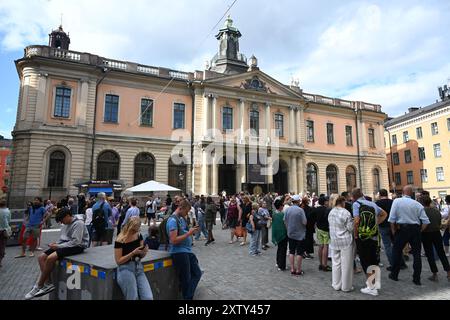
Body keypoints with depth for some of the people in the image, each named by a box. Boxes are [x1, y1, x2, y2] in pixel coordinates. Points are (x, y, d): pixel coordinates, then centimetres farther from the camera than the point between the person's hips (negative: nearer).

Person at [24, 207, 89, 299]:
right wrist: (55, 244, -1)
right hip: (64, 246, 10)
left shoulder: (78, 223, -15)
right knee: (41, 257, -3)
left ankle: (39, 286, -7)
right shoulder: (65, 225, 14)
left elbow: (76, 242, -22)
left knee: (50, 258, -26)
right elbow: (62, 240, 21)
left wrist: (58, 246, -17)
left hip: (76, 247, -10)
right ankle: (48, 283, -4)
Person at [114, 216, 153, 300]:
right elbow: (118, 261, -11)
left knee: (148, 297, -7)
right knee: (133, 298, -4)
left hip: (139, 268, 5)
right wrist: (133, 253, -21)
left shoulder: (139, 236, 4)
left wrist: (144, 251, -10)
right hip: (126, 269, -5)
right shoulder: (120, 240, -13)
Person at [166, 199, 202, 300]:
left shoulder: (181, 218, 11)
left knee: (197, 273, 16)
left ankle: (188, 296, 27)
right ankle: (187, 297, 25)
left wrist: (191, 231, 3)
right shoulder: (172, 220, -18)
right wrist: (189, 233, -22)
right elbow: (174, 240, -25)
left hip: (187, 250, 10)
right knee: (186, 279, 6)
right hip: (179, 252, -10)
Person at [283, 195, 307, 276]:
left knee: (291, 251, 13)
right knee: (299, 252, 6)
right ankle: (298, 270, 13)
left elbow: (285, 221, 2)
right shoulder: (300, 210, -18)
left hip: (290, 234, 5)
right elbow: (304, 222, -19)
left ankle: (292, 269, 18)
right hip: (300, 234, -4)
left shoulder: (287, 209, -4)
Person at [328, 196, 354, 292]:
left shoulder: (331, 212, 3)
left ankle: (336, 285, 23)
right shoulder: (346, 212, -16)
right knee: (346, 264, 6)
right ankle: (346, 286, 17)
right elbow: (351, 228, -13)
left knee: (336, 263, 13)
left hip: (334, 241, 6)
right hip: (345, 241, -5)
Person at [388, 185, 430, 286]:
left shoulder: (397, 201, -6)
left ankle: (394, 275, 21)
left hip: (402, 229, -2)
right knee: (416, 253, 12)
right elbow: (426, 221, -2)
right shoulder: (418, 204, 1)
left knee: (396, 251, 12)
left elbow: (392, 219, -9)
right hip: (415, 229, 3)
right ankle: (417, 279, 18)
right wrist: (419, 231, 10)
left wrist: (394, 232, 2)